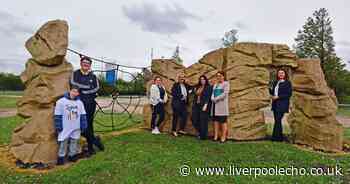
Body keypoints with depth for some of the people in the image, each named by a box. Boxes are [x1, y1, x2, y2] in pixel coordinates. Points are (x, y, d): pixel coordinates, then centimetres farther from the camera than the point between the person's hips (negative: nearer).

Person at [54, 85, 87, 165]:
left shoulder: (79, 102, 4)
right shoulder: (61, 101, -7)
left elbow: (83, 115, 8)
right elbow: (58, 115, -5)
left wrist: (83, 126, 5)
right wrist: (58, 127, -6)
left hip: (76, 129, 3)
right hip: (65, 128, -3)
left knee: (74, 142, 12)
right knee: (63, 143, 3)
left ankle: (72, 155, 27)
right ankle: (61, 157, 18)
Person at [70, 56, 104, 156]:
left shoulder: (93, 76, 11)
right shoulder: (75, 73, 7)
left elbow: (97, 88, -1)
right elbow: (72, 83, -10)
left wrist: (84, 91, -12)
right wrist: (87, 86, -10)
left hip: (91, 102, 1)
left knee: (89, 124, 5)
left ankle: (90, 147, 17)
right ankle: (95, 140, 14)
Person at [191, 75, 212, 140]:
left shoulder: (209, 87, -3)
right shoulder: (197, 87, 16)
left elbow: (208, 97, -12)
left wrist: (205, 105, -20)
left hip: (203, 106, -6)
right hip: (196, 106, 6)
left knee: (203, 121, -4)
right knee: (194, 120, 4)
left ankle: (203, 136, 8)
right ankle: (200, 132, 25)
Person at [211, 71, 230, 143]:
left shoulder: (226, 83, 2)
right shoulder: (215, 84, 21)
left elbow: (225, 94, -10)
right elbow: (213, 94, 15)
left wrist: (216, 99, -10)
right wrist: (213, 99, -6)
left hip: (222, 105, -6)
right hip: (215, 105, 6)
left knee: (223, 121, -6)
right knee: (215, 120, 4)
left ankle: (223, 137, -3)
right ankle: (216, 136, 7)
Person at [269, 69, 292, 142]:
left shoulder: (288, 83, -1)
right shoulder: (275, 82, 16)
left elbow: (289, 94, -9)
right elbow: (272, 92, 19)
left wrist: (278, 97, -14)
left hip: (282, 104, -6)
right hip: (275, 104, 6)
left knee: (278, 120, -12)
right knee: (277, 121, 8)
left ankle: (276, 137, -6)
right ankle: (280, 137, 17)